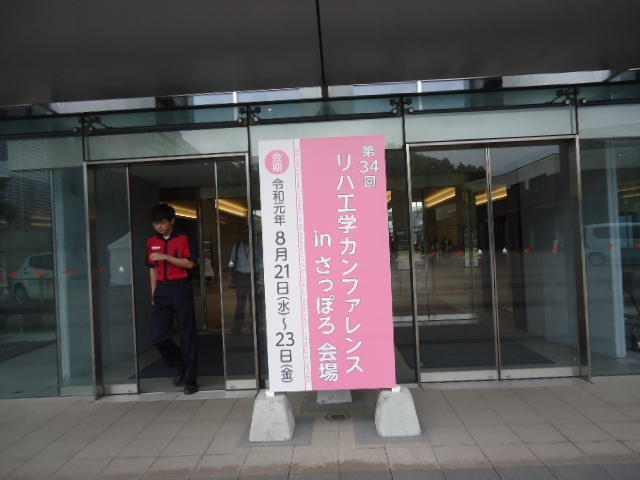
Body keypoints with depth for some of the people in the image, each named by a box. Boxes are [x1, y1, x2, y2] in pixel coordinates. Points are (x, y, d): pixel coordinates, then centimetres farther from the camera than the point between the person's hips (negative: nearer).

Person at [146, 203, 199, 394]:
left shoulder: (183, 239, 0)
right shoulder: (152, 242, 12)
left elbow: (189, 263, -9)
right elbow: (153, 269, 16)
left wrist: (166, 257, -17)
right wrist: (153, 294, 12)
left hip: (181, 289, -4)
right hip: (162, 289, 4)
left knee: (187, 334, -1)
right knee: (158, 335, -3)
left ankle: (190, 380, 8)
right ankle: (180, 366, 22)